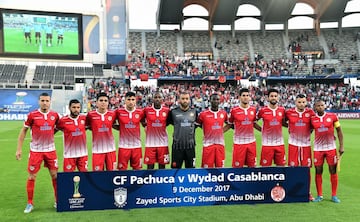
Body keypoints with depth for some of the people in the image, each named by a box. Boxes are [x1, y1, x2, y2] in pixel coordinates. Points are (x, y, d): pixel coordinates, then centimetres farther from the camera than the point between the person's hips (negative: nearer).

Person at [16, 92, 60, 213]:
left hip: (50, 150, 2)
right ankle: (30, 203, 19)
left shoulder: (54, 115, -1)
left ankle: (57, 201, 20)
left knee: (55, 175, 6)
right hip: (36, 150, -2)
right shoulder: (32, 115, -7)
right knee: (32, 177, 4)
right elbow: (23, 131, 0)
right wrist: (19, 148, -2)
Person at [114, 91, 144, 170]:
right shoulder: (119, 112, -4)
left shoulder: (140, 112, 0)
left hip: (136, 145, 2)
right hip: (123, 145, -1)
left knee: (137, 169, 10)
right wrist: (119, 128, -3)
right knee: (122, 169, 4)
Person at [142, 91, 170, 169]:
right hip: (150, 143, -1)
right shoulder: (147, 110, -2)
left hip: (163, 143, 1)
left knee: (162, 166, 8)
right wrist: (146, 125, 7)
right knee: (150, 166, 4)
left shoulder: (167, 110, 0)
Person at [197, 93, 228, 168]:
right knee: (207, 167, 1)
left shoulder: (224, 113, 5)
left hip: (220, 144, 3)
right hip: (208, 144, -3)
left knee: (220, 167, 9)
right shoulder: (203, 114, -6)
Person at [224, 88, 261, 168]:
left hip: (251, 142, 4)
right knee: (238, 167, 1)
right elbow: (229, 125, 4)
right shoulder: (234, 110, -5)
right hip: (239, 142, -3)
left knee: (252, 166, 11)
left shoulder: (253, 110, 5)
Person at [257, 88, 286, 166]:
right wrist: (262, 129, 0)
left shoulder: (282, 110, 3)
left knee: (281, 165, 9)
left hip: (280, 143, 3)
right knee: (265, 166, 4)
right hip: (267, 143, -2)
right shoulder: (263, 110, -5)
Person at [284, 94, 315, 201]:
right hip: (293, 144, -1)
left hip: (306, 144, 1)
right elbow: (283, 122, 14)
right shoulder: (289, 112, -2)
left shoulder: (310, 112, 0)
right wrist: (290, 126, 4)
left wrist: (310, 129, 0)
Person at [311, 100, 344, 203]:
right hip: (318, 148, 0)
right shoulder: (312, 119, 0)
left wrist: (341, 146, 1)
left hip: (331, 147, 0)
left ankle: (334, 195, 17)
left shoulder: (332, 116, -2)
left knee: (333, 171, 4)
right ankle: (319, 195, 16)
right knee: (318, 171, 4)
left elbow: (339, 131, 4)